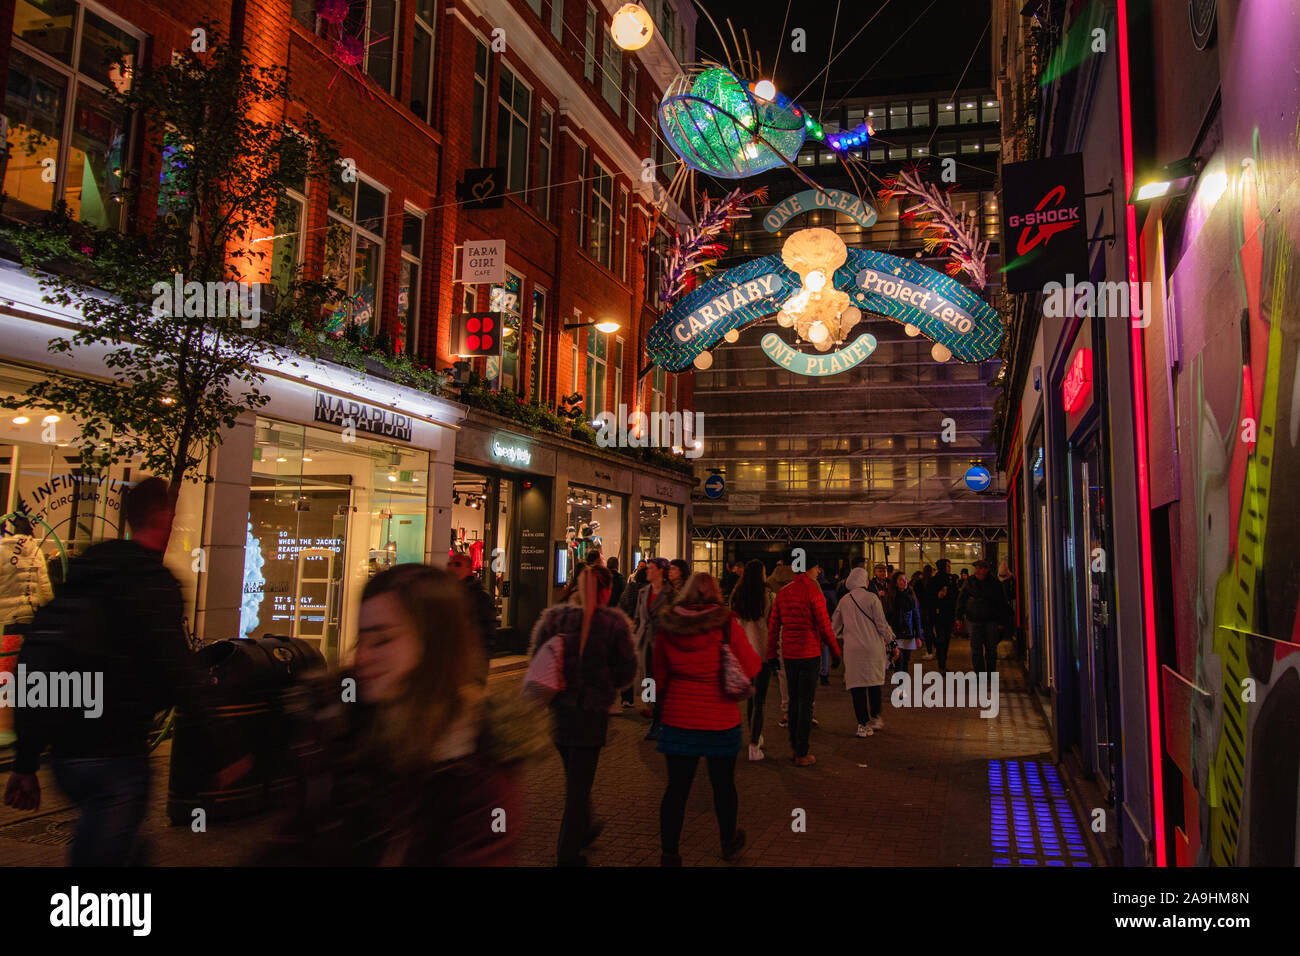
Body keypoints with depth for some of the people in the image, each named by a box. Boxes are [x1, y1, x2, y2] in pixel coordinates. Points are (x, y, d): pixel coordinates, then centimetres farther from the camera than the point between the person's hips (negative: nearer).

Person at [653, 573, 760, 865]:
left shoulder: (667, 626, -3)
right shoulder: (726, 624, -10)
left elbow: (659, 676, 6)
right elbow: (751, 667, -5)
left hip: (678, 719, 1)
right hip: (720, 720, -1)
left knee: (677, 788, 8)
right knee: (723, 784, 17)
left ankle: (669, 852, 12)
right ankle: (729, 842, 36)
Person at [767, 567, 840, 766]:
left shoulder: (782, 593, 5)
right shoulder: (813, 593, -12)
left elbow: (773, 626, 7)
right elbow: (824, 626, -10)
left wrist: (771, 655, 14)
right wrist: (835, 651, 2)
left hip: (789, 654, 6)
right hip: (809, 653, -5)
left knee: (794, 699, 17)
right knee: (806, 703, 0)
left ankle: (794, 745, 26)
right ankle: (802, 754, 5)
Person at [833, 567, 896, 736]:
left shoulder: (844, 600, 4)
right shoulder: (871, 597, -7)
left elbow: (835, 625, 14)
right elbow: (881, 623, -5)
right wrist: (889, 638, 9)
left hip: (852, 649, 2)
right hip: (872, 645, -2)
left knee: (857, 686, 3)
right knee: (874, 681, 15)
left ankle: (862, 724, 4)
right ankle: (875, 718, 20)